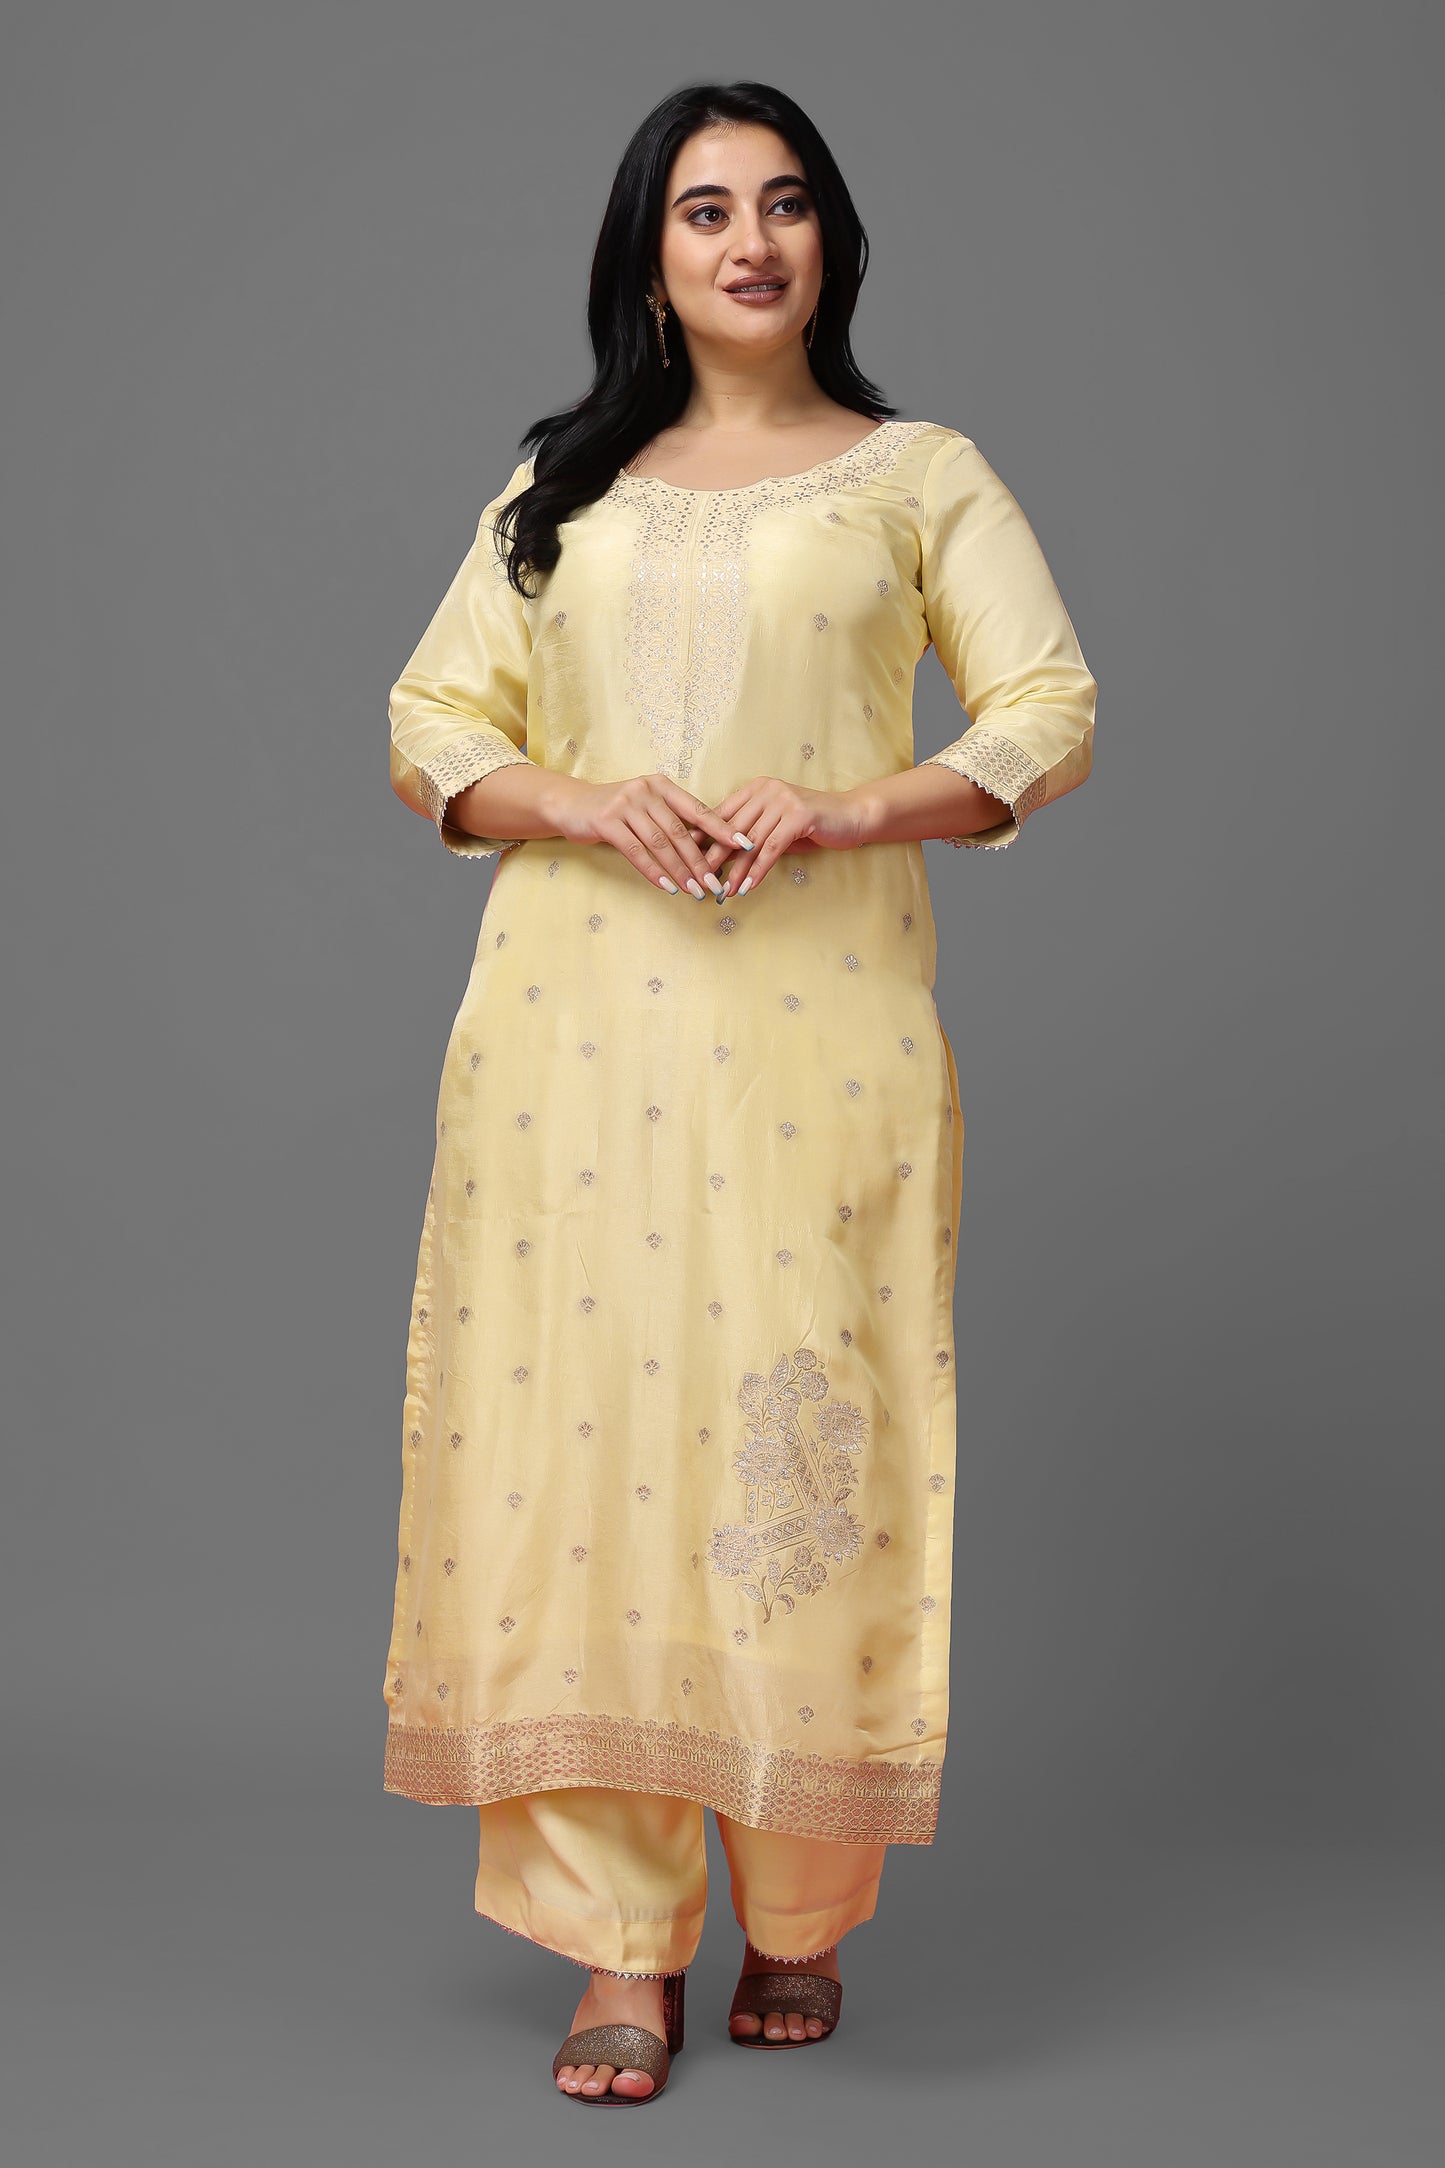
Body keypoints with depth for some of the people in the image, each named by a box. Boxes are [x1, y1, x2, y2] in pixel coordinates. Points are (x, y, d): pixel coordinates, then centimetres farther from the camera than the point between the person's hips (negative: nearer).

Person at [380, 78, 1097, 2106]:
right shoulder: (559, 482, 17)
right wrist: (585, 802, -8)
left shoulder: (918, 473, 10)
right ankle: (622, 1944, 4)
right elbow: (429, 726, 12)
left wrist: (849, 810, -13)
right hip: (579, 1017, 2)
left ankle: (802, 1909, 14)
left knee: (802, 1440, -3)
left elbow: (1051, 715, 3)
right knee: (579, 1424, -3)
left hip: (818, 1017, -2)